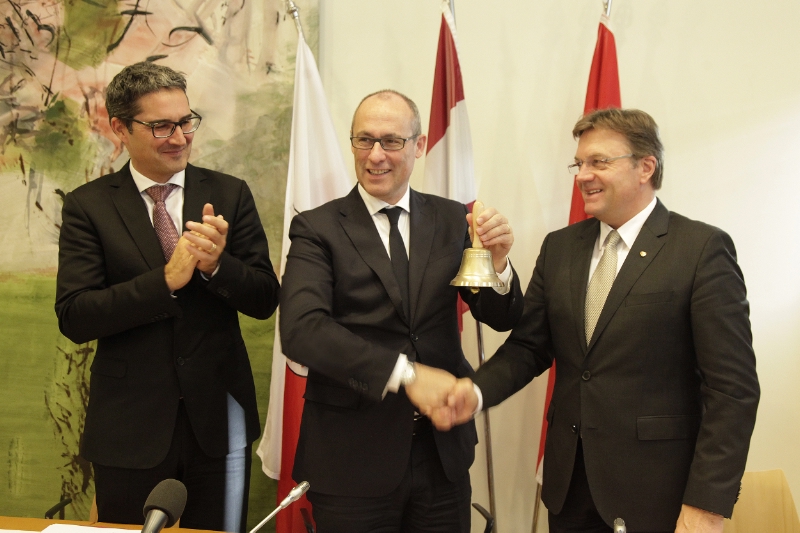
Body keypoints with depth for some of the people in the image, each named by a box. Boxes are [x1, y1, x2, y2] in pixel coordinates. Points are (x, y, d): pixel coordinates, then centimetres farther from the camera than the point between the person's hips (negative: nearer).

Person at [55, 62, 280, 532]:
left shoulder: (230, 195, 0)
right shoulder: (88, 206, -3)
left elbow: (265, 301, -2)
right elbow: (74, 318, -12)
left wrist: (217, 264, -22)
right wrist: (166, 280, -23)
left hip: (219, 420, 1)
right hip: (130, 427, -1)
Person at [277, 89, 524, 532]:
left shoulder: (452, 221, 5)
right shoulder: (317, 228, -4)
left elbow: (501, 318, 2)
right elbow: (300, 330, -18)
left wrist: (498, 262, -19)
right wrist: (404, 374, -25)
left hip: (444, 452, 3)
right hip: (352, 458, -3)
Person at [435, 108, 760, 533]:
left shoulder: (703, 249, -10)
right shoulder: (559, 247, 7)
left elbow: (733, 386, -13)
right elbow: (529, 346, 8)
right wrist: (477, 390, -12)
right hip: (568, 481, 5)